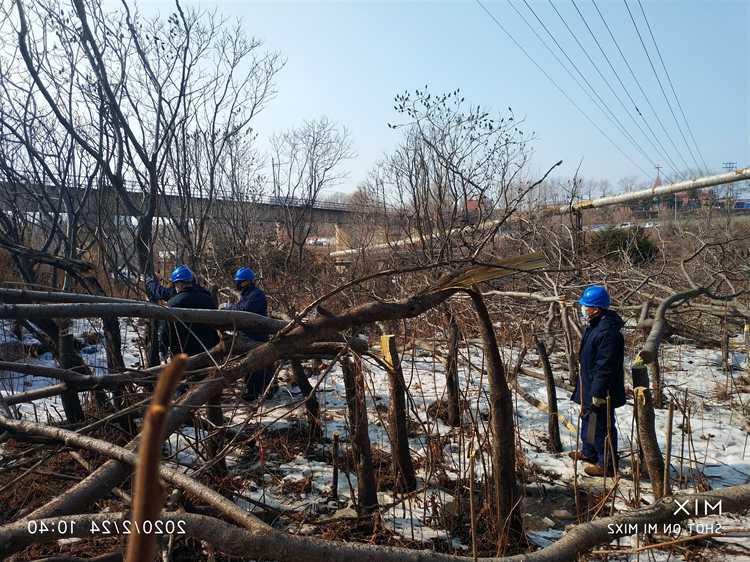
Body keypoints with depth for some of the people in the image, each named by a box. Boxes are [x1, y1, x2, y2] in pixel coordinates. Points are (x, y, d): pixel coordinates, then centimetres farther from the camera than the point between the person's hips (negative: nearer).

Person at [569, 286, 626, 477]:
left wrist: (598, 393, -24)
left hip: (600, 393, -11)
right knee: (588, 420, 25)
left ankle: (607, 465, 16)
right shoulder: (594, 326, 7)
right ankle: (589, 452, 43)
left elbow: (606, 366, -28)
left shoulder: (608, 332, -28)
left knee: (602, 427, 2)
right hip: (589, 389, 11)